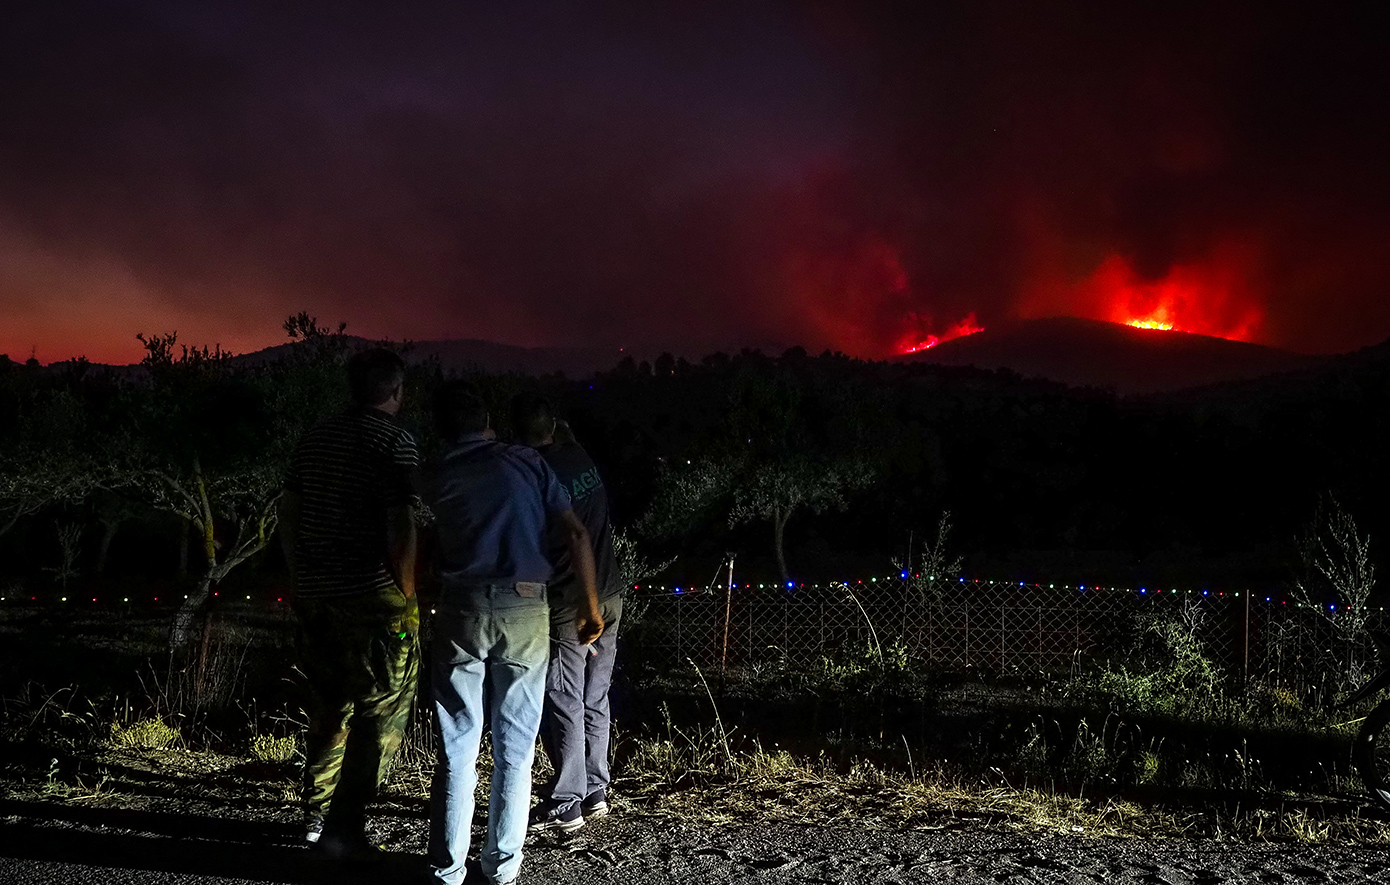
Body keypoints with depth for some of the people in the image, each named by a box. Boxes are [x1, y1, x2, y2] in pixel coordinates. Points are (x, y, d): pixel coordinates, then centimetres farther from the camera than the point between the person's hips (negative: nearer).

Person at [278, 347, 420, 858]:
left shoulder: (317, 437, 12)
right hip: (373, 596, -7)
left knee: (328, 707, 19)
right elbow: (400, 526, -16)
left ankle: (316, 817, 27)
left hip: (315, 594, 7)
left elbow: (288, 512, 14)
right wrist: (407, 597, -8)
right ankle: (343, 829, 2)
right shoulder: (394, 440, -9)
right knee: (381, 713, 3)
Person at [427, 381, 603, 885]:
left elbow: (431, 555, 10)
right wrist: (590, 605, 4)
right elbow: (575, 534, 0)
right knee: (515, 745, 11)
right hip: (524, 609, 0)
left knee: (457, 747, 9)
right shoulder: (526, 462, 5)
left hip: (462, 611, 0)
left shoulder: (437, 479, 9)